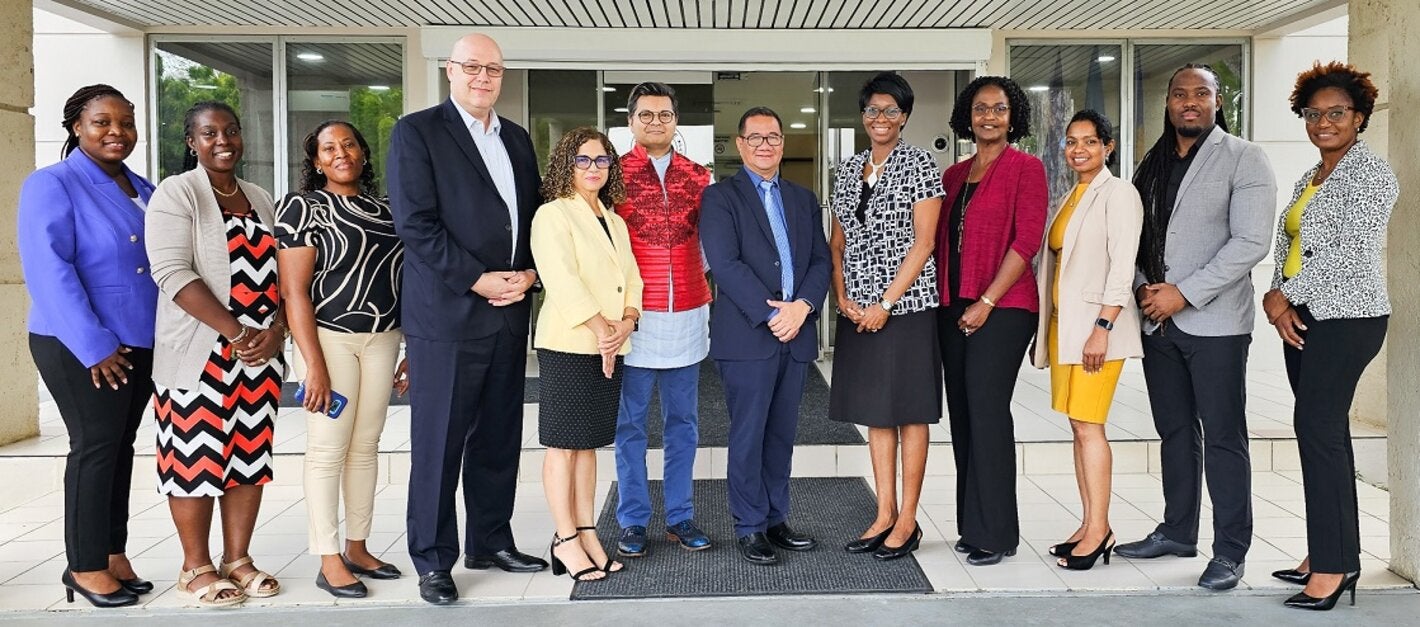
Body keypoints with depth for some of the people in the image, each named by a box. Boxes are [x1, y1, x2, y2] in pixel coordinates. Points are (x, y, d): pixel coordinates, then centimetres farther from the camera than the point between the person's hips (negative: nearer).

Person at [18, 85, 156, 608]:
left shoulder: (144, 191, 13)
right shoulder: (52, 185, -8)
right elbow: (48, 270, -17)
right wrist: (94, 345, -21)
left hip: (140, 343, 6)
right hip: (80, 346, -6)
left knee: (121, 447, 11)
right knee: (95, 446, -2)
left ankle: (114, 553, 22)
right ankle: (86, 566, 10)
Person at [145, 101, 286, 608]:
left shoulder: (261, 200, 15)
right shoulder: (176, 193, -3)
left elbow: (282, 273, 12)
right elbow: (173, 273, -14)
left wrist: (275, 330, -6)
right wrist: (235, 332, -20)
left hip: (261, 354, 5)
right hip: (198, 353, -5)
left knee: (250, 456, 8)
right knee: (197, 457, 1)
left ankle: (238, 559, 19)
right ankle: (196, 568, 14)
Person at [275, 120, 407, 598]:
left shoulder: (382, 209, 12)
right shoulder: (302, 207, -3)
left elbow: (403, 278, 14)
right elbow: (294, 291, -9)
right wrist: (314, 364, -16)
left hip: (382, 339, 5)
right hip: (328, 338, -5)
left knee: (366, 445, 9)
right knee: (328, 448, -2)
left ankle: (357, 548, 19)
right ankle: (329, 561, 6)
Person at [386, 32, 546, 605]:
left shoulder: (517, 138, 16)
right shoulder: (416, 131, -3)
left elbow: (534, 215, 17)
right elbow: (415, 223, -12)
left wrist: (528, 273, -1)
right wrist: (479, 280, -15)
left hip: (509, 314, 6)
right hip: (446, 315, -6)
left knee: (498, 439, 13)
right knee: (438, 444, 3)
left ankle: (490, 541, 27)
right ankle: (433, 561, 15)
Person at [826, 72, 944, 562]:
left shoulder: (919, 164, -4)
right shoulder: (847, 170, 12)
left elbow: (924, 242, -10)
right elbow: (837, 242, 13)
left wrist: (886, 303, -15)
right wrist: (842, 297, -2)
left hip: (906, 306, -6)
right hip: (858, 310, 6)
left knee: (908, 411, 1)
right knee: (875, 413, 10)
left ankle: (907, 521, 10)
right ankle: (884, 516, 19)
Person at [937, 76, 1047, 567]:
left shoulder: (1026, 168, -1)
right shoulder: (954, 175, 16)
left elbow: (1027, 240, -10)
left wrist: (986, 302, -14)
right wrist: (945, 299, 5)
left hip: (1002, 308, -6)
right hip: (953, 308, 6)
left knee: (987, 411, -7)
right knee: (962, 413, 8)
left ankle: (994, 533, 4)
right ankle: (972, 524, 18)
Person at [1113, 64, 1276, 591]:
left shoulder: (1243, 158, -3)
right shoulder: (1153, 164, 14)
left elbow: (1250, 242, -12)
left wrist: (1184, 293, -17)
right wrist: (1144, 287, -4)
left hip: (1215, 322, -5)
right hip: (1158, 322, 6)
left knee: (1223, 436, -1)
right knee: (1174, 430, 14)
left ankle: (1231, 551, 9)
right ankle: (1177, 532, 26)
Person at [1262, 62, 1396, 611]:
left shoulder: (1370, 174, -7)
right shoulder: (1309, 179, 18)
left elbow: (1351, 252, -17)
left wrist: (1285, 294, -13)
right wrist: (1278, 301, -2)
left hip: (1346, 318, -8)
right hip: (1303, 318, 8)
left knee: (1317, 428, -11)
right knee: (1326, 431, 9)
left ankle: (1334, 564, -3)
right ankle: (1332, 554, 16)